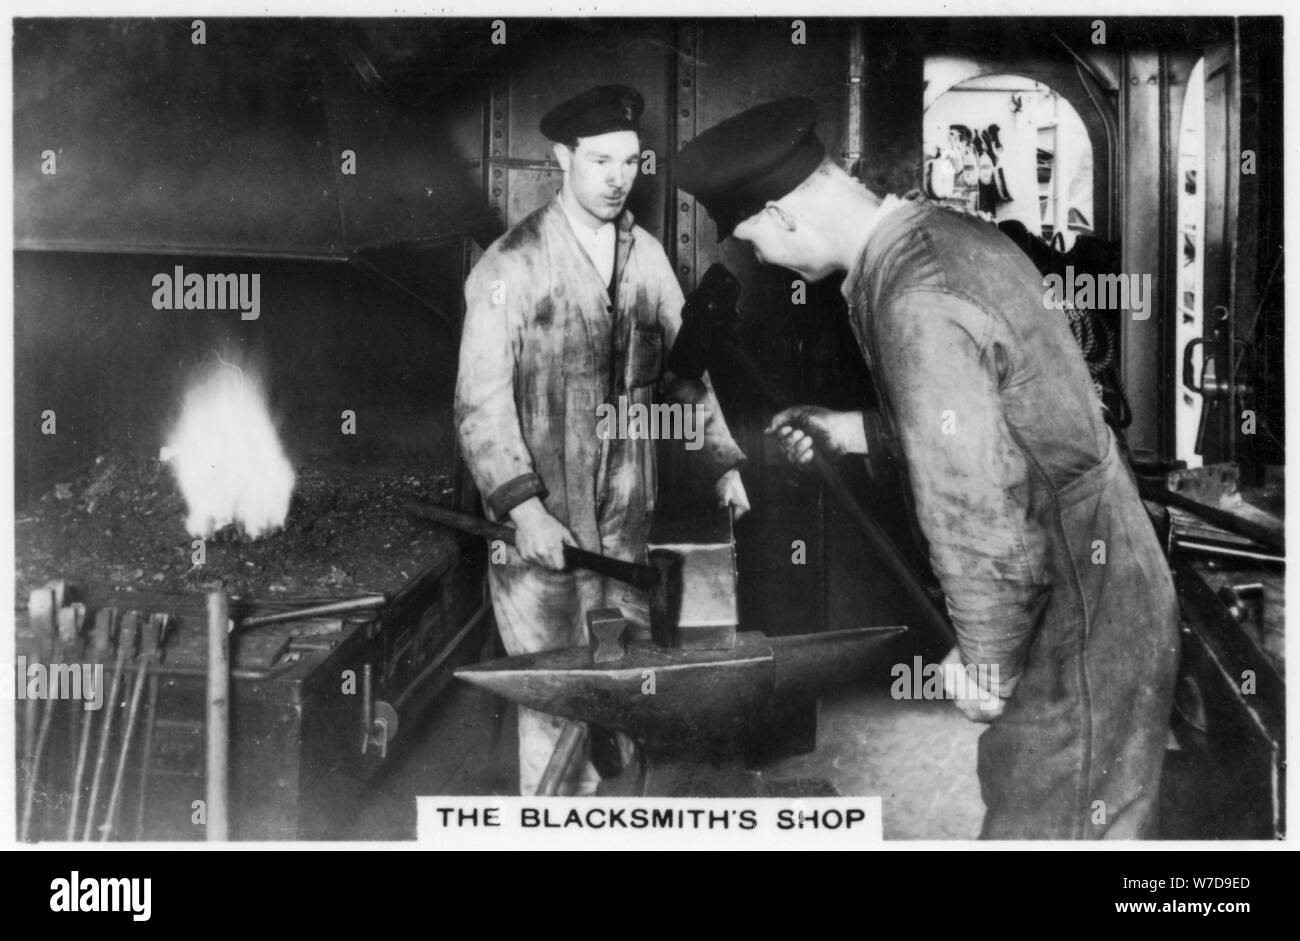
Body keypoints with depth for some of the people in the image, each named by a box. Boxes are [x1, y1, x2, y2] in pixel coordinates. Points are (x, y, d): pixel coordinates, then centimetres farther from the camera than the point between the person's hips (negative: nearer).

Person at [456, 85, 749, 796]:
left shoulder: (647, 256, 8)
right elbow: (480, 402, -11)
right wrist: (524, 509, -20)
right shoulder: (510, 266, -7)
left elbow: (686, 363, 15)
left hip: (627, 516, 5)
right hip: (541, 523, -5)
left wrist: (724, 462, 5)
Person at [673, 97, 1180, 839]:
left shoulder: (916, 309, -27)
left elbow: (982, 523, -27)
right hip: (1103, 580, 9)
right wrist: (849, 431, 15)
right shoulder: (951, 234, 2)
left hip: (1078, 625, -9)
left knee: (1047, 825, 7)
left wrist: (987, 666, -12)